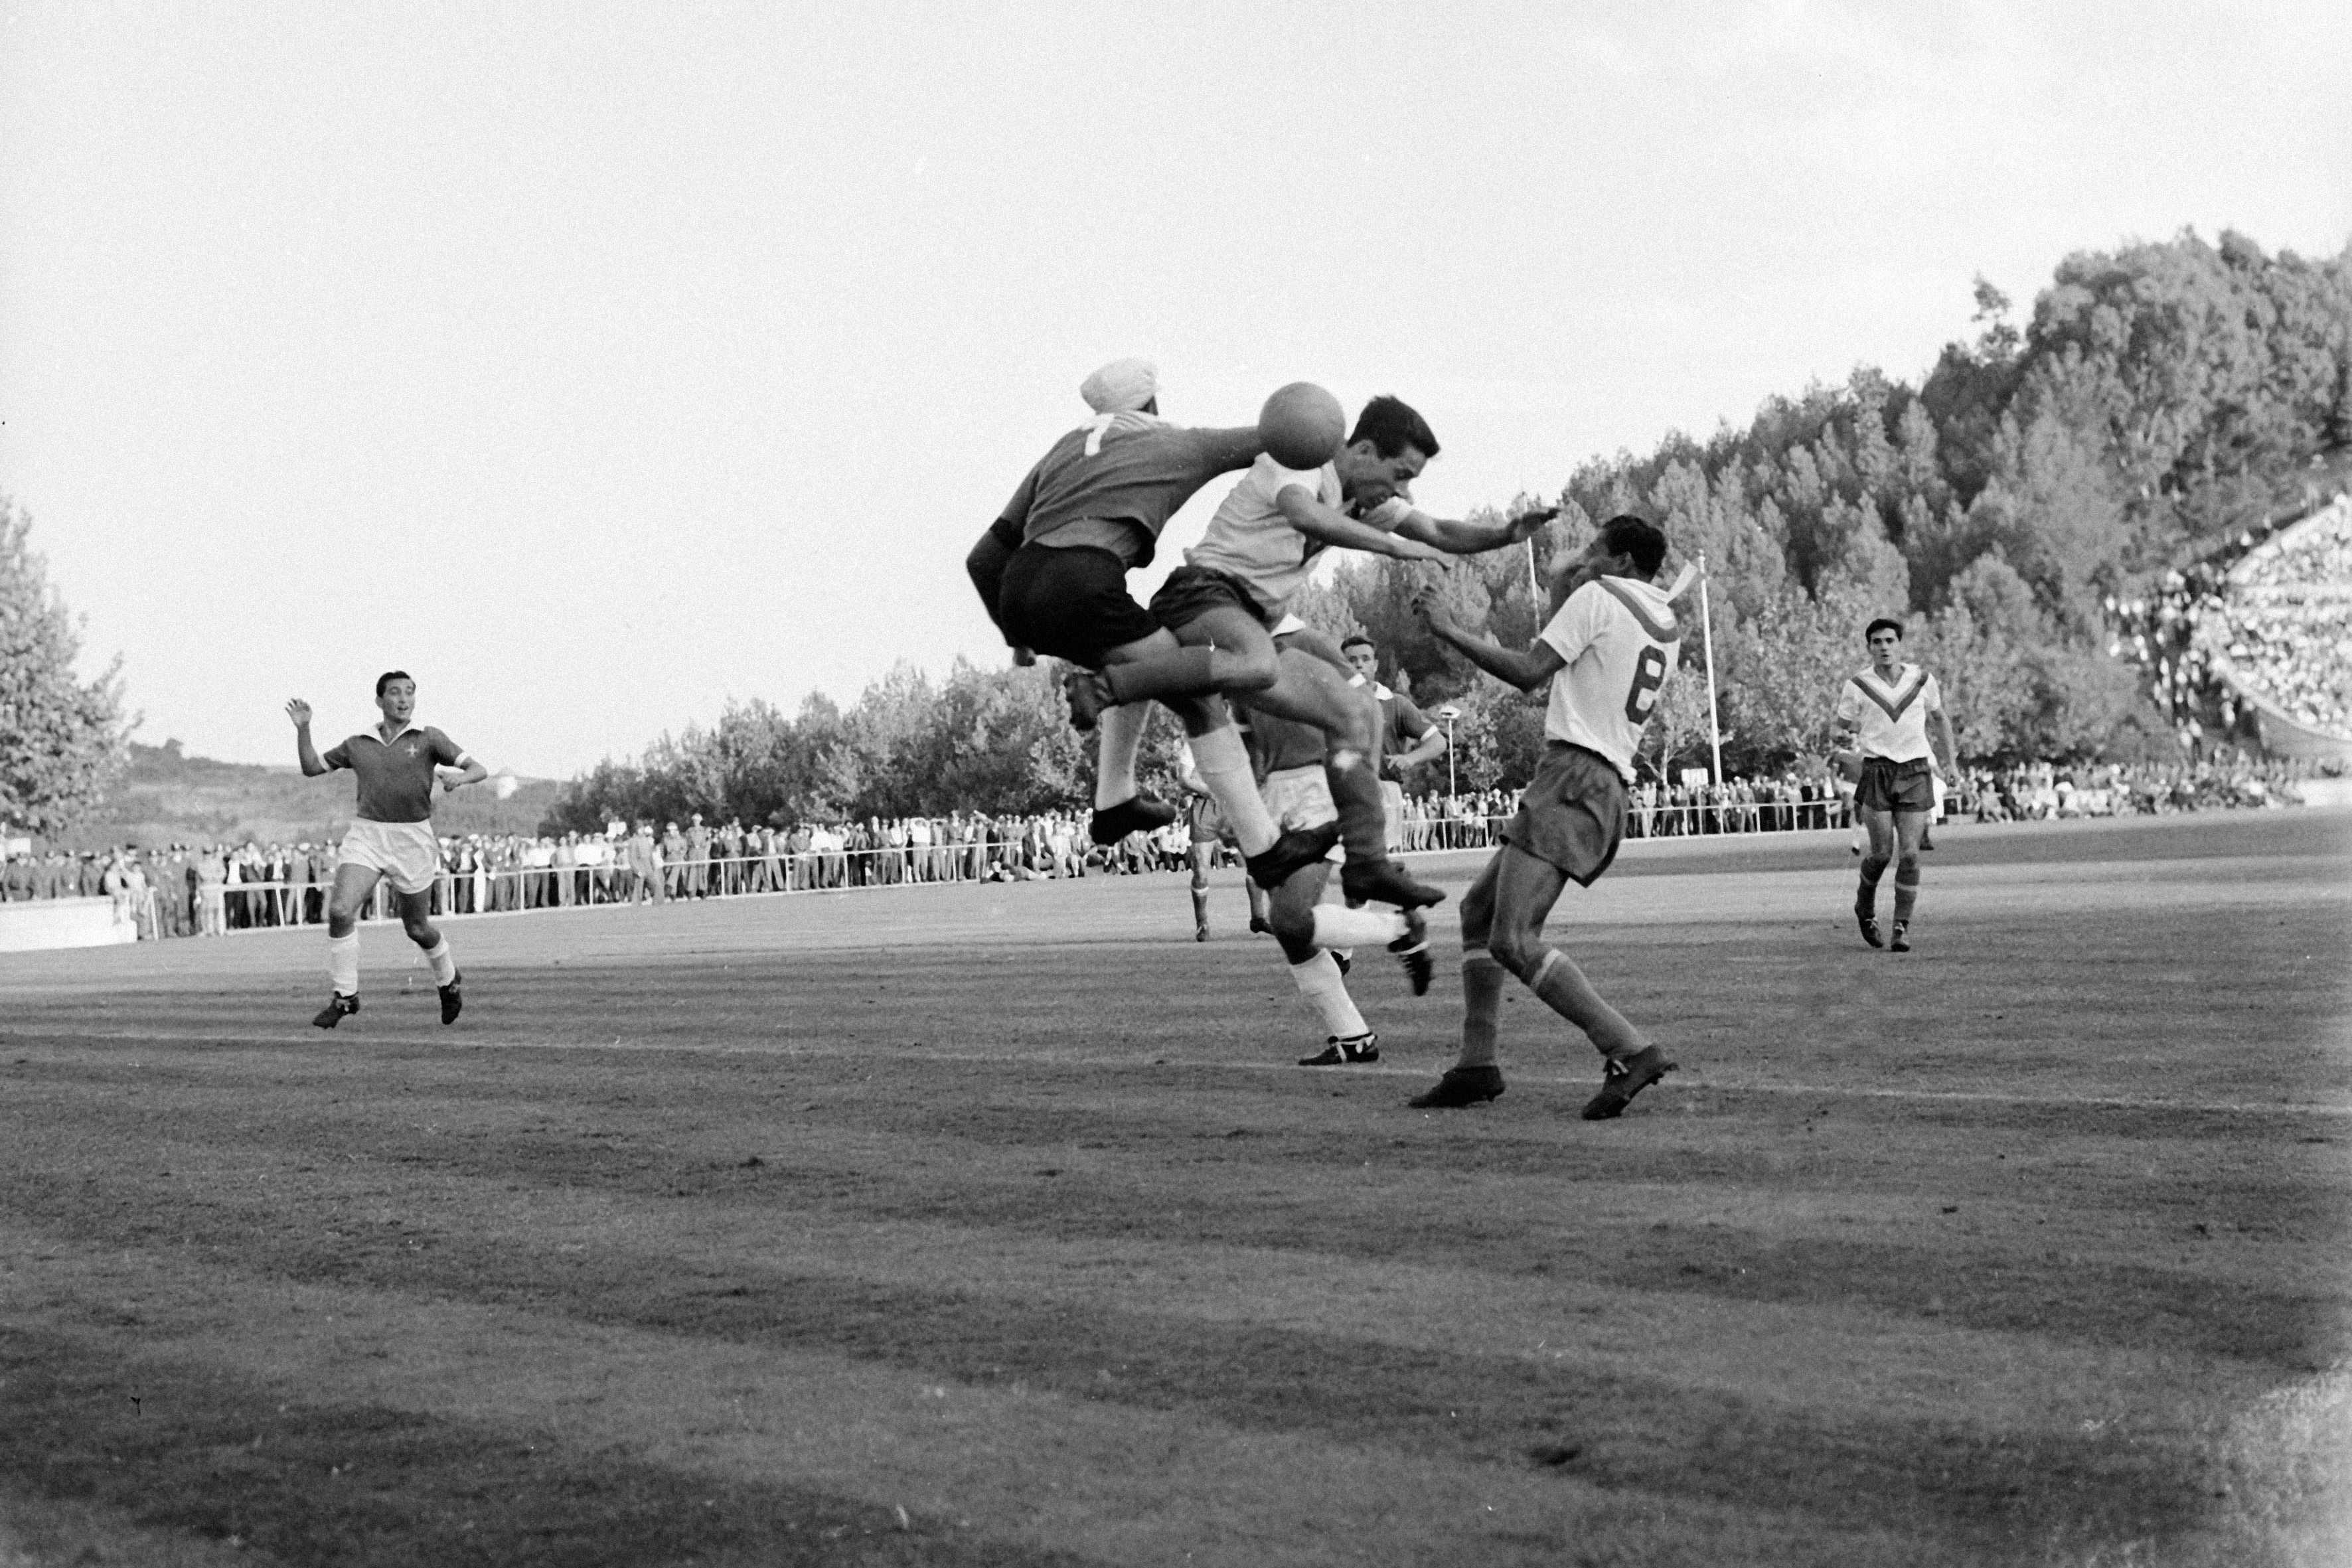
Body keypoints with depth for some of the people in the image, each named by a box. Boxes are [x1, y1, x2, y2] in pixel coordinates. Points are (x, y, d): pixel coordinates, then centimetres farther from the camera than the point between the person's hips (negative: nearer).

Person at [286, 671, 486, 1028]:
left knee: (417, 928, 8)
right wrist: (303, 728, 5)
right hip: (365, 835, 2)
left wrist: (460, 776, -27)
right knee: (340, 910, -19)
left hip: (412, 839, -2)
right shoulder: (358, 744, 11)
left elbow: (480, 770, -4)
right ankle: (345, 996, -8)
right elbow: (311, 768, 19)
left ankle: (449, 980, 38)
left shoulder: (428, 738, 1)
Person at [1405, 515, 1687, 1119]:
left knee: (1512, 939, -18)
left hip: (1573, 775, -10)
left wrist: (1449, 632, -2)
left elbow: (1530, 672, -10)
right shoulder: (1667, 627, 21)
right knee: (1478, 909, 17)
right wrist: (1562, 598, 24)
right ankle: (1476, 1064, 11)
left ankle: (1632, 1051, -24)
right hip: (1610, 784, 10)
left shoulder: (1598, 596, -3)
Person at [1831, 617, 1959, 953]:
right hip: (1877, 771, -1)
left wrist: (1951, 755, 13)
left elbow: (1940, 716, 21)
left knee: (1909, 854, -7)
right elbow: (1843, 731, 7)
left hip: (1916, 773, 1)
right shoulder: (1856, 686, -1)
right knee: (1882, 852, -6)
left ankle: (1902, 928, -1)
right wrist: (1845, 752, -14)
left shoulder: (1922, 681, 5)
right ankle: (1865, 906, 24)